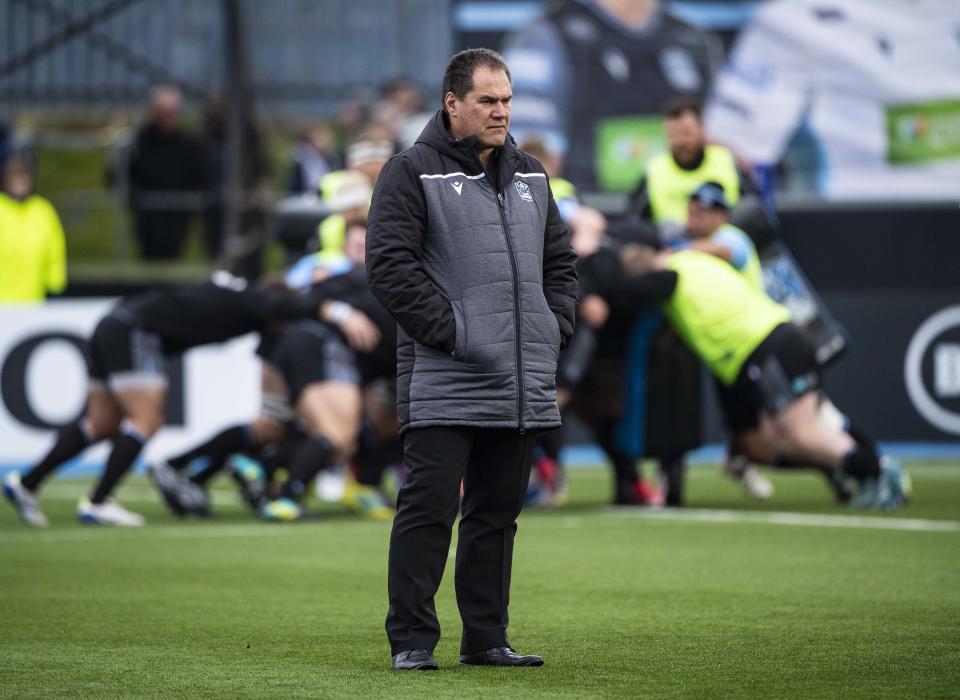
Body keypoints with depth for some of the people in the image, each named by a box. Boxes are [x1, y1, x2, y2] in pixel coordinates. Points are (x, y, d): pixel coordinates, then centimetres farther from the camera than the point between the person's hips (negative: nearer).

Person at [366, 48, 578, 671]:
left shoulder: (530, 176, 18)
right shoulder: (414, 172, -3)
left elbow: (560, 261, 24)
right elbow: (389, 263, -11)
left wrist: (555, 329, 9)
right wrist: (448, 331, -14)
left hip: (522, 386, 6)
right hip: (444, 383, -6)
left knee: (498, 514, 10)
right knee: (429, 508, -7)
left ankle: (486, 638, 16)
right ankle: (412, 640, -2)